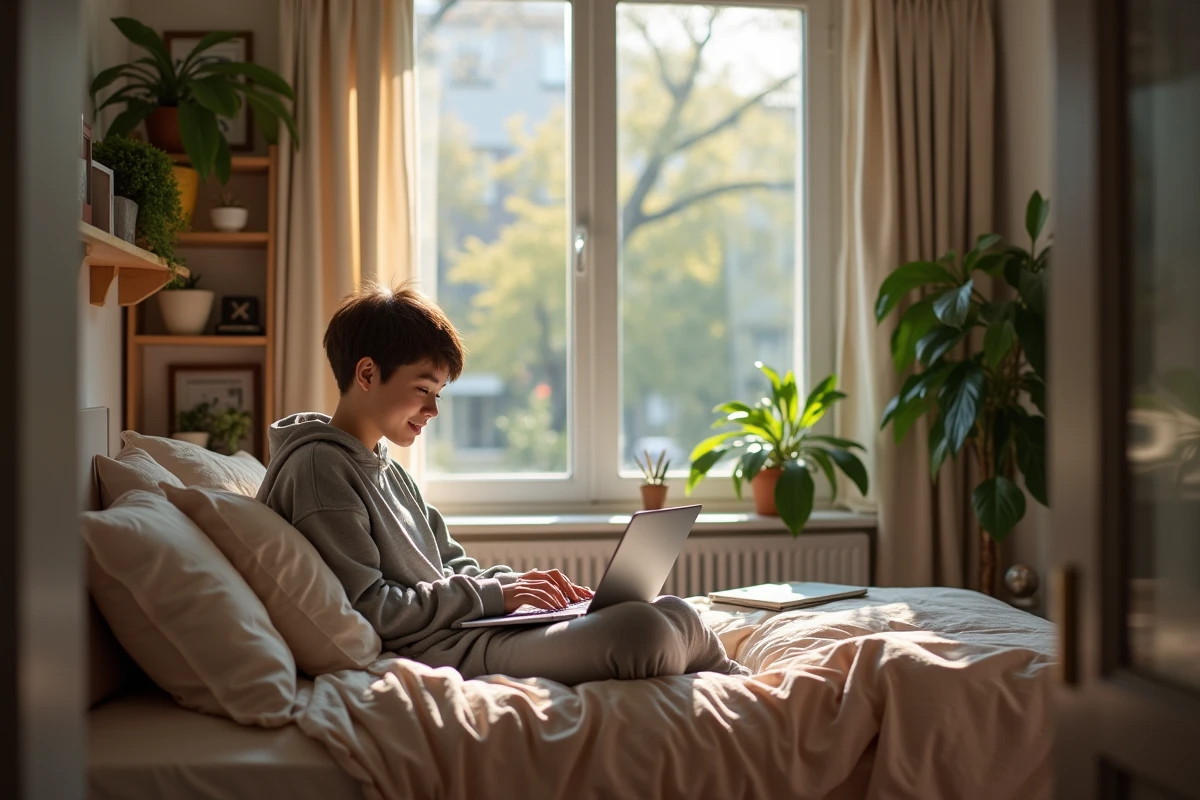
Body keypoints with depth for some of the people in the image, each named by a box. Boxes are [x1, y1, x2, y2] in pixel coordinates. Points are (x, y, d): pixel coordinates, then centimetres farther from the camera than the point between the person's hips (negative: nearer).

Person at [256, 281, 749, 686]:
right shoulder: (319, 466, -9)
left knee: (672, 612, -2)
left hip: (466, 630, 10)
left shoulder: (386, 471, 22)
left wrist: (520, 583, 5)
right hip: (431, 652, -10)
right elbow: (367, 606, -17)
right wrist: (491, 593, -11)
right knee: (641, 632, -23)